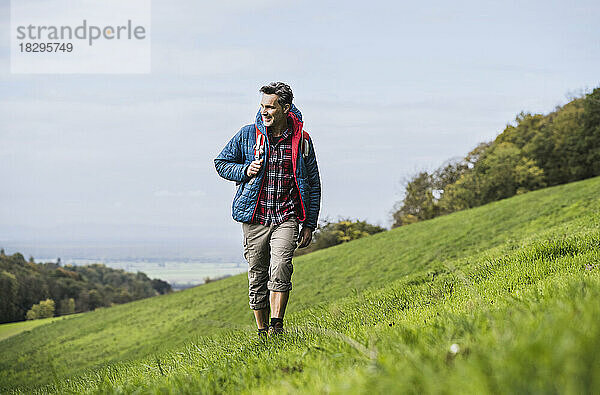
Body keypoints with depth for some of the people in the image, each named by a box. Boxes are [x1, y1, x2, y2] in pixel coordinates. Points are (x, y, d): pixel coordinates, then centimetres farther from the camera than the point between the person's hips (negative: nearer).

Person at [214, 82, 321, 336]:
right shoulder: (248, 135, 2)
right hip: (255, 217, 1)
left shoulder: (302, 140, 3)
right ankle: (262, 333, 17)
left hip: (287, 218, -1)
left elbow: (313, 185, 11)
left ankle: (277, 327, -19)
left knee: (280, 268, -22)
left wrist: (309, 224, 8)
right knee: (257, 277, 5)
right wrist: (245, 171, -8)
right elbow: (221, 163, 13)